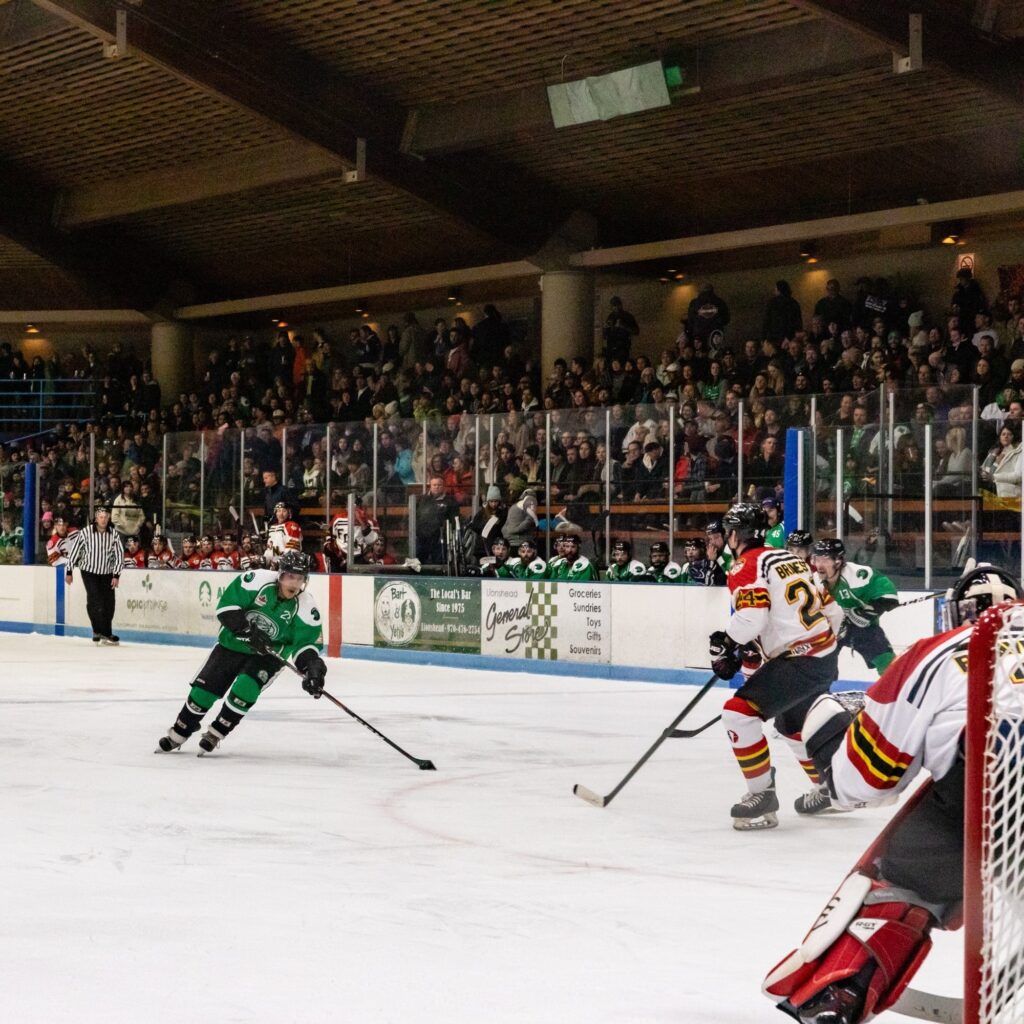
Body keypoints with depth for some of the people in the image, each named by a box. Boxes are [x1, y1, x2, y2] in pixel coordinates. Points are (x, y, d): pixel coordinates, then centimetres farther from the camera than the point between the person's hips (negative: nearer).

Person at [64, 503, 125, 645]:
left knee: (109, 603, 1)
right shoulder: (85, 532, -13)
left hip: (107, 573, 3)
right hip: (89, 571, -3)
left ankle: (106, 634, 15)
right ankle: (99, 631, -12)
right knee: (95, 599, -17)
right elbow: (74, 550, -5)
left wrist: (116, 575, -9)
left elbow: (119, 554, -4)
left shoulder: (114, 534, -7)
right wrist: (69, 571, -2)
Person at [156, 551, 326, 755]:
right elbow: (226, 605, -20)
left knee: (244, 689, -23)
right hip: (233, 644, 1)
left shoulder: (305, 607, -19)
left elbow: (308, 643, -17)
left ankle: (215, 734, -2)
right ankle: (178, 734, 20)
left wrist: (313, 667, -35)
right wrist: (247, 631, -29)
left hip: (269, 655, 0)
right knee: (204, 688, -1)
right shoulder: (257, 580, -23)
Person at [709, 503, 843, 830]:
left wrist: (723, 644, -8)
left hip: (798, 661, -9)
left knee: (739, 712, -10)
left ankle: (762, 795, -11)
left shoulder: (746, 566, -8)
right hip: (826, 657, 9)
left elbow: (750, 618, -24)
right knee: (792, 723, 30)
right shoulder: (791, 559, 18)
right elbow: (832, 611, 19)